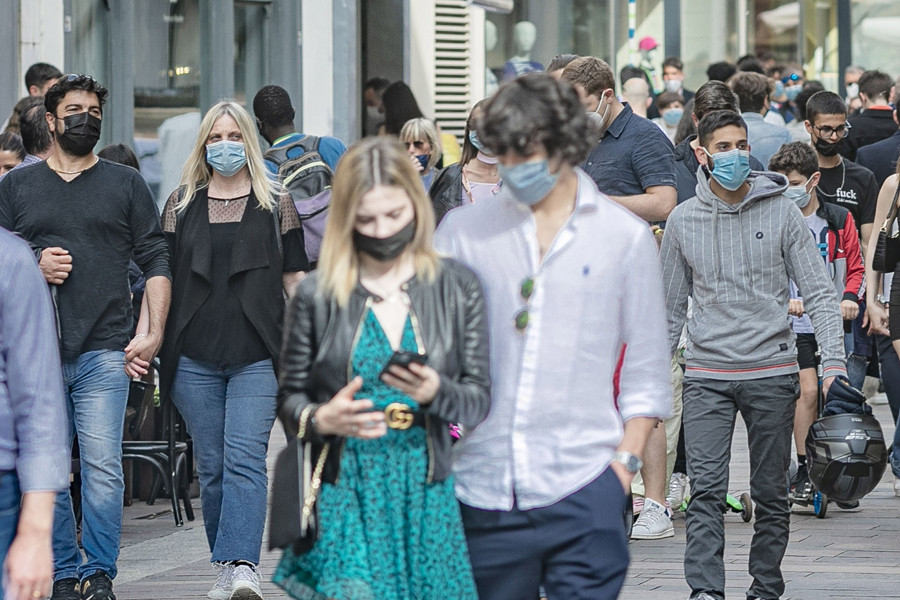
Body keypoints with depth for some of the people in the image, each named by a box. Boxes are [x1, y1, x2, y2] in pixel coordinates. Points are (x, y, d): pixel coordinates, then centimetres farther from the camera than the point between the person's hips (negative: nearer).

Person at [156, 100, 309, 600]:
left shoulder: (276, 205, 8)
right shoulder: (182, 205, 12)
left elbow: (295, 278, 9)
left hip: (258, 356, -2)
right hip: (195, 357, 3)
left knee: (245, 459, -15)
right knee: (212, 466, 5)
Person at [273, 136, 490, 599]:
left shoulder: (458, 289, 3)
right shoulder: (317, 296, 1)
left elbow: (479, 401, 3)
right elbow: (289, 397, 8)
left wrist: (436, 393, -17)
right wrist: (320, 420, -14)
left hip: (427, 496, 1)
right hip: (346, 496, -1)